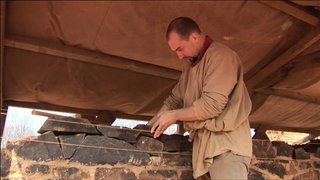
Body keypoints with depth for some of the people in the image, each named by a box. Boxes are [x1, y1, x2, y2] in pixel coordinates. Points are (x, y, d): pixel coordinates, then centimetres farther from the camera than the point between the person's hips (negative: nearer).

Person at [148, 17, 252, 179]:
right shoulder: (191, 64, 17)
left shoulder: (220, 55, -12)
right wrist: (151, 125, 10)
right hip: (203, 143, 8)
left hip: (226, 141, -7)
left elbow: (212, 104, -20)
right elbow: (175, 98, 21)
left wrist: (175, 115, -8)